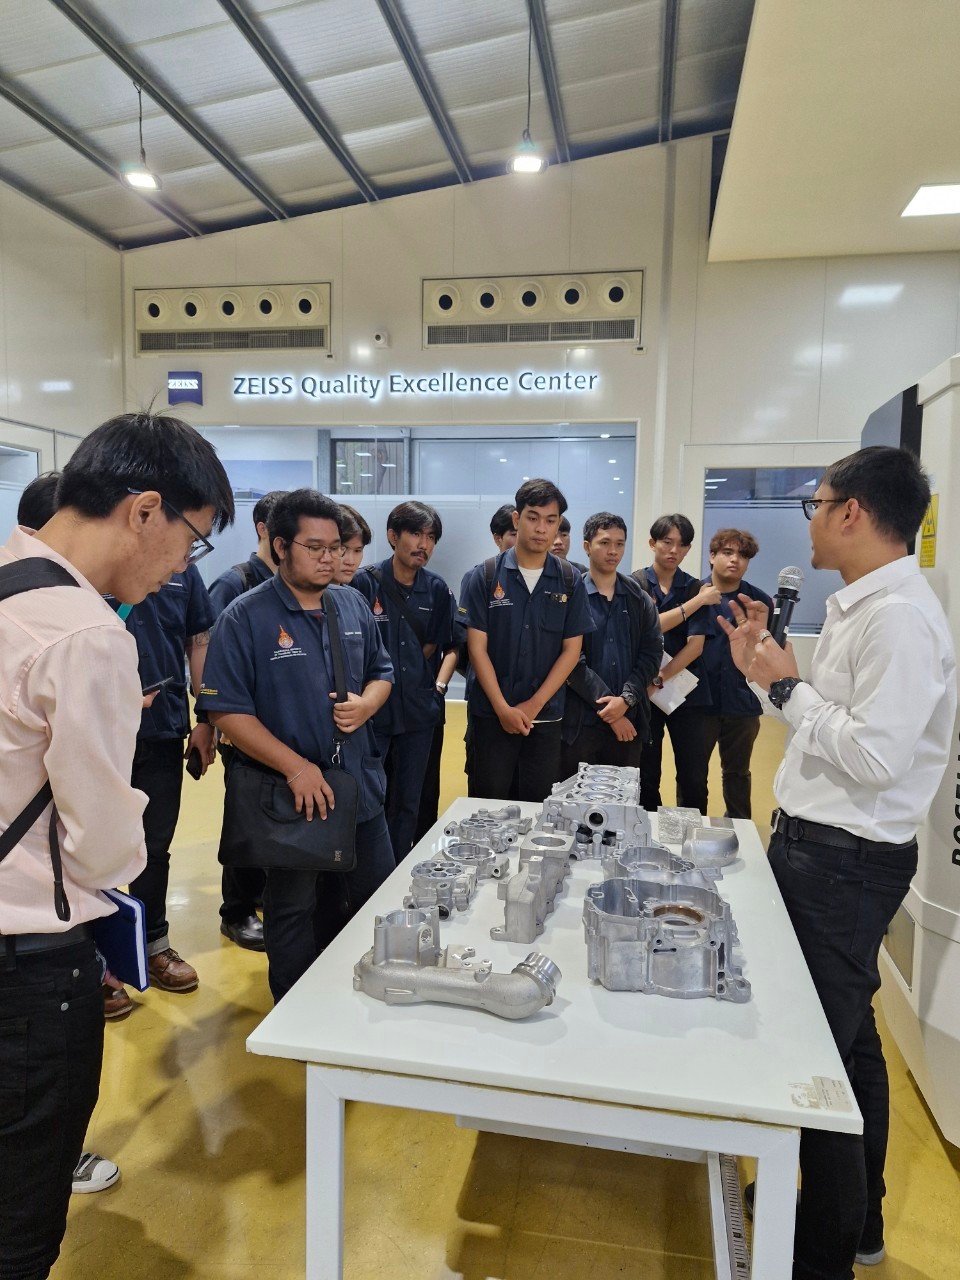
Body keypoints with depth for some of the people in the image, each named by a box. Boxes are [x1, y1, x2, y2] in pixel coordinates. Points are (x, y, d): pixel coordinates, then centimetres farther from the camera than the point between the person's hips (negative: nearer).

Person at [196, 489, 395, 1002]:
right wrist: (296, 768, -20)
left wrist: (366, 704, -9)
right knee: (295, 913, 13)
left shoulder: (353, 605, 5)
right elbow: (227, 710, -15)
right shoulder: (245, 617, -12)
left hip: (360, 785, 6)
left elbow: (381, 673, 15)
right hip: (292, 795, -5)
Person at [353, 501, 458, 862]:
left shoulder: (437, 589, 5)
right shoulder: (365, 583, -7)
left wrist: (438, 685, -2)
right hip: (372, 709, -4)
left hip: (418, 711, 4)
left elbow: (451, 646, 12)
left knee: (407, 804, 13)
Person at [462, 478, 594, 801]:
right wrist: (503, 708, -12)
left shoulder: (570, 581, 2)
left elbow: (571, 650, 1)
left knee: (540, 805, 8)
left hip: (546, 715, 1)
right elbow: (477, 647, -5)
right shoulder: (486, 576, -2)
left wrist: (533, 705, -7)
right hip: (491, 712, -1)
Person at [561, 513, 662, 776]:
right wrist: (605, 704, -12)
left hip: (629, 719, 4)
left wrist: (626, 699, -11)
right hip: (581, 720, -3)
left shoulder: (640, 599, 9)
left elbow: (652, 653, 2)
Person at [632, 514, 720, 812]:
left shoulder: (697, 587, 5)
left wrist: (660, 680, -14)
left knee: (695, 778, 1)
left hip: (685, 691, 1)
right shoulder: (635, 583, 1)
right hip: (644, 691, -1)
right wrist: (697, 602, -13)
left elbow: (696, 645, -5)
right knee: (646, 777, 7)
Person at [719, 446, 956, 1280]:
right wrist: (766, 671, 9)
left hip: (843, 862, -10)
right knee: (848, 1035, 21)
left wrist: (788, 687, -15)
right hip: (821, 845, 10)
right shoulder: (864, 607, 11)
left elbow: (873, 754, -25)